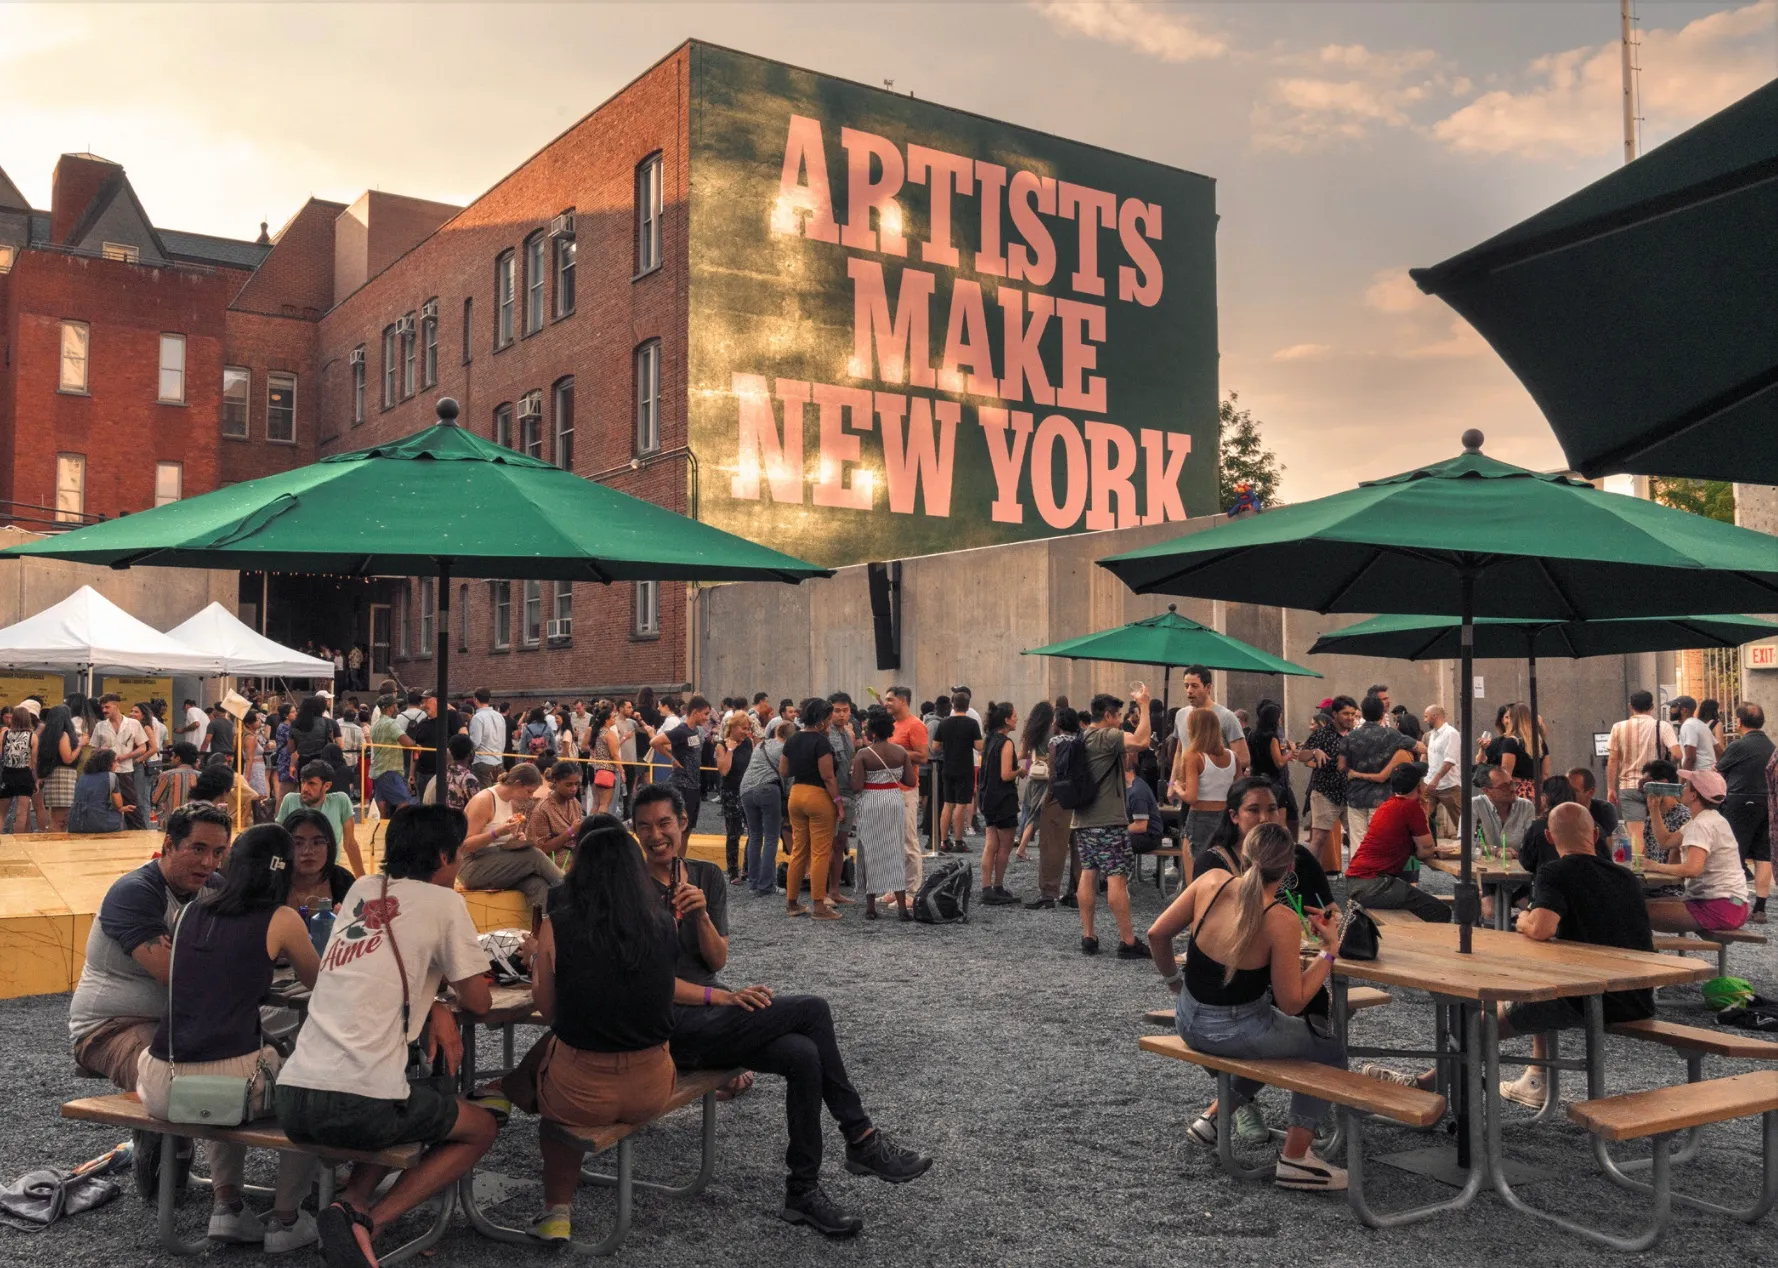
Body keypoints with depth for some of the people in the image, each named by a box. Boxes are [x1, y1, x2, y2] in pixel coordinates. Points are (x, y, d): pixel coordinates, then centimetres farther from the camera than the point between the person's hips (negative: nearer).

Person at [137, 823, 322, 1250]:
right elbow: (319, 983, 16)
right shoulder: (281, 921, -2)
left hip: (160, 1086, 5)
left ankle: (226, 1205, 28)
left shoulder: (191, 912, 11)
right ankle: (285, 1219, 23)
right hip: (231, 1080, -5)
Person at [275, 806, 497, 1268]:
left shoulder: (360, 890, 15)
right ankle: (368, 1223, -2)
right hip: (362, 1105, -7)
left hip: (291, 1100, 7)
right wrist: (454, 998, 27)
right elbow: (478, 1002, 5)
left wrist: (435, 1007, 10)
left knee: (408, 1107, 34)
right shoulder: (443, 902, -1)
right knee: (481, 1128, 18)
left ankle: (353, 1205, 9)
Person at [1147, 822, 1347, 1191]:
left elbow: (1157, 935, -2)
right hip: (1233, 1032, -6)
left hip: (1188, 1021, 6)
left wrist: (1173, 979, 15)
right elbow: (1291, 1002, -16)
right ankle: (1294, 1158, 15)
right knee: (1330, 1052, 18)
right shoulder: (1282, 921, -23)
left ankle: (1213, 1118, 31)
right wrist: (1329, 950, -9)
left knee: (1278, 1040, 34)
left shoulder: (1211, 882, -11)